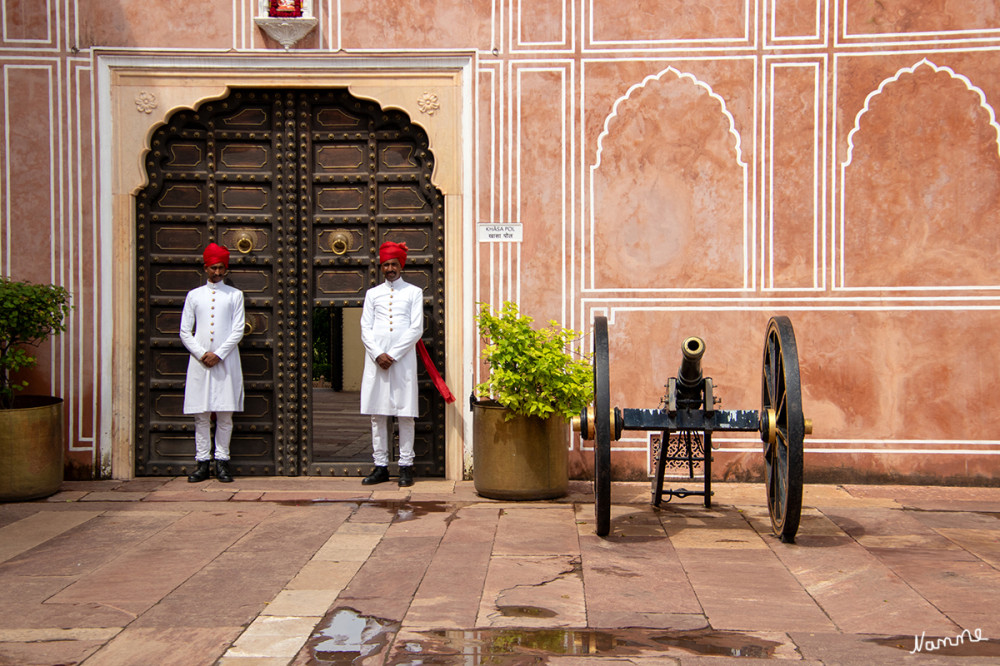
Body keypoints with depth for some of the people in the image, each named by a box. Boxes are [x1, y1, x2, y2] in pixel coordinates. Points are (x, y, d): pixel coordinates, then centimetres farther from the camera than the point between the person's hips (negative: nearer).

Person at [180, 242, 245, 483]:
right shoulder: (194, 295, 11)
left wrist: (219, 354, -9)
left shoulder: (235, 295, 8)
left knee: (225, 414, -1)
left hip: (226, 361, -1)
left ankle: (222, 461, 5)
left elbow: (238, 331, 2)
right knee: (201, 415, 0)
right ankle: (203, 462, 4)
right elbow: (185, 332, 8)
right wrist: (202, 354, -6)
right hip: (200, 361, 1)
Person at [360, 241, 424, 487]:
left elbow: (416, 329, -1)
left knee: (405, 414, -2)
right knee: (377, 414, 3)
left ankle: (406, 466, 3)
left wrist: (393, 355, -9)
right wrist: (378, 355, -8)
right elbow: (365, 329, 8)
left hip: (403, 359, -2)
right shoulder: (372, 294, 15)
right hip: (376, 360, 3)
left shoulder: (414, 292, 8)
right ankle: (380, 466, 8)